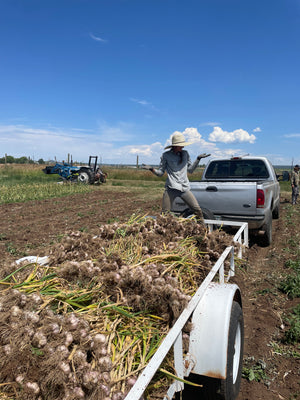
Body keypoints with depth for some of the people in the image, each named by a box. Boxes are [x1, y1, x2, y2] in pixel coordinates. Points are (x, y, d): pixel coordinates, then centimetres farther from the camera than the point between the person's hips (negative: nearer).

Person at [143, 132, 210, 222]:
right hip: (171, 188, -2)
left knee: (197, 210, -4)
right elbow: (160, 172, 7)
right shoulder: (166, 155, 3)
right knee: (165, 213, -3)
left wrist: (198, 159, 10)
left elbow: (190, 170, 18)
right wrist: (151, 169, -11)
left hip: (185, 188, 3)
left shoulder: (185, 154, 12)